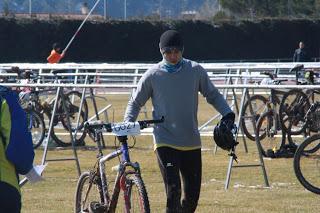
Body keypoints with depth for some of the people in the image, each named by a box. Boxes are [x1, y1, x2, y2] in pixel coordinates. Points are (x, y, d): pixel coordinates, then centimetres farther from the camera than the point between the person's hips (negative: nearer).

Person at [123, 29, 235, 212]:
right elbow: (135, 103, 9)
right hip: (165, 142, -3)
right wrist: (128, 123, -8)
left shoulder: (195, 71, 1)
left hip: (192, 144, 3)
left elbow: (213, 95, 11)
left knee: (192, 195, 7)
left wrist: (227, 113, -4)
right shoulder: (153, 75, -3)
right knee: (173, 191, -18)